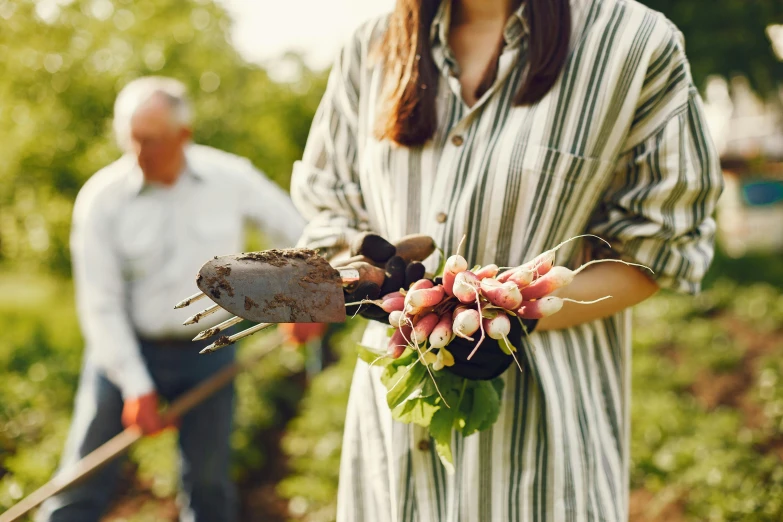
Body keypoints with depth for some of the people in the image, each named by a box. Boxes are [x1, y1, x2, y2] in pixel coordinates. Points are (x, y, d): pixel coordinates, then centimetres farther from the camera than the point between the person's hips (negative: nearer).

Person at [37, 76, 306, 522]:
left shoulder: (232, 179, -8)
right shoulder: (102, 198, -13)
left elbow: (296, 231, 8)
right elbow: (100, 305, -10)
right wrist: (136, 386, -13)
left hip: (208, 350, 2)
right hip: (127, 350, -1)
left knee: (210, 484, 9)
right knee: (84, 480, 0)